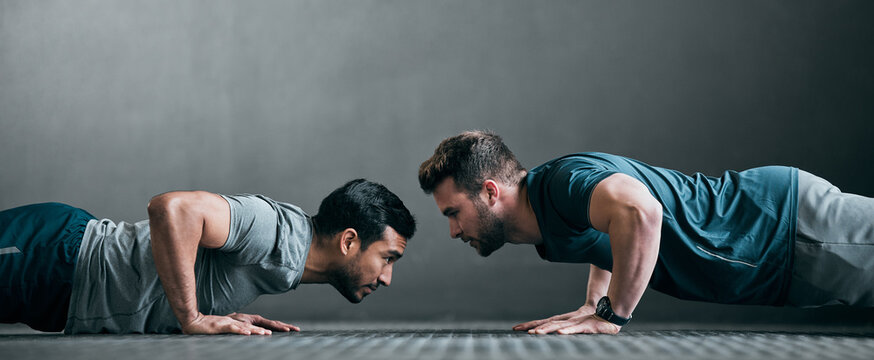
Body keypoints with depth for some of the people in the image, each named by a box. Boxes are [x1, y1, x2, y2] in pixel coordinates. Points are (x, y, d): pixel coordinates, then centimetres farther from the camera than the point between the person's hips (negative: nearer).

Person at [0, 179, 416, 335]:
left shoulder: (286, 266, 9)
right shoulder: (281, 231, -23)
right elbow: (172, 207, -37)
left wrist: (224, 313, 5)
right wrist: (193, 318, -30)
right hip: (54, 258, -8)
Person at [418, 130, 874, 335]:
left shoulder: (562, 181, -26)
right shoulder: (544, 218, 6)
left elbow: (639, 211, -46)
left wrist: (610, 316, -34)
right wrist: (593, 303, 14)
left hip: (790, 226, -8)